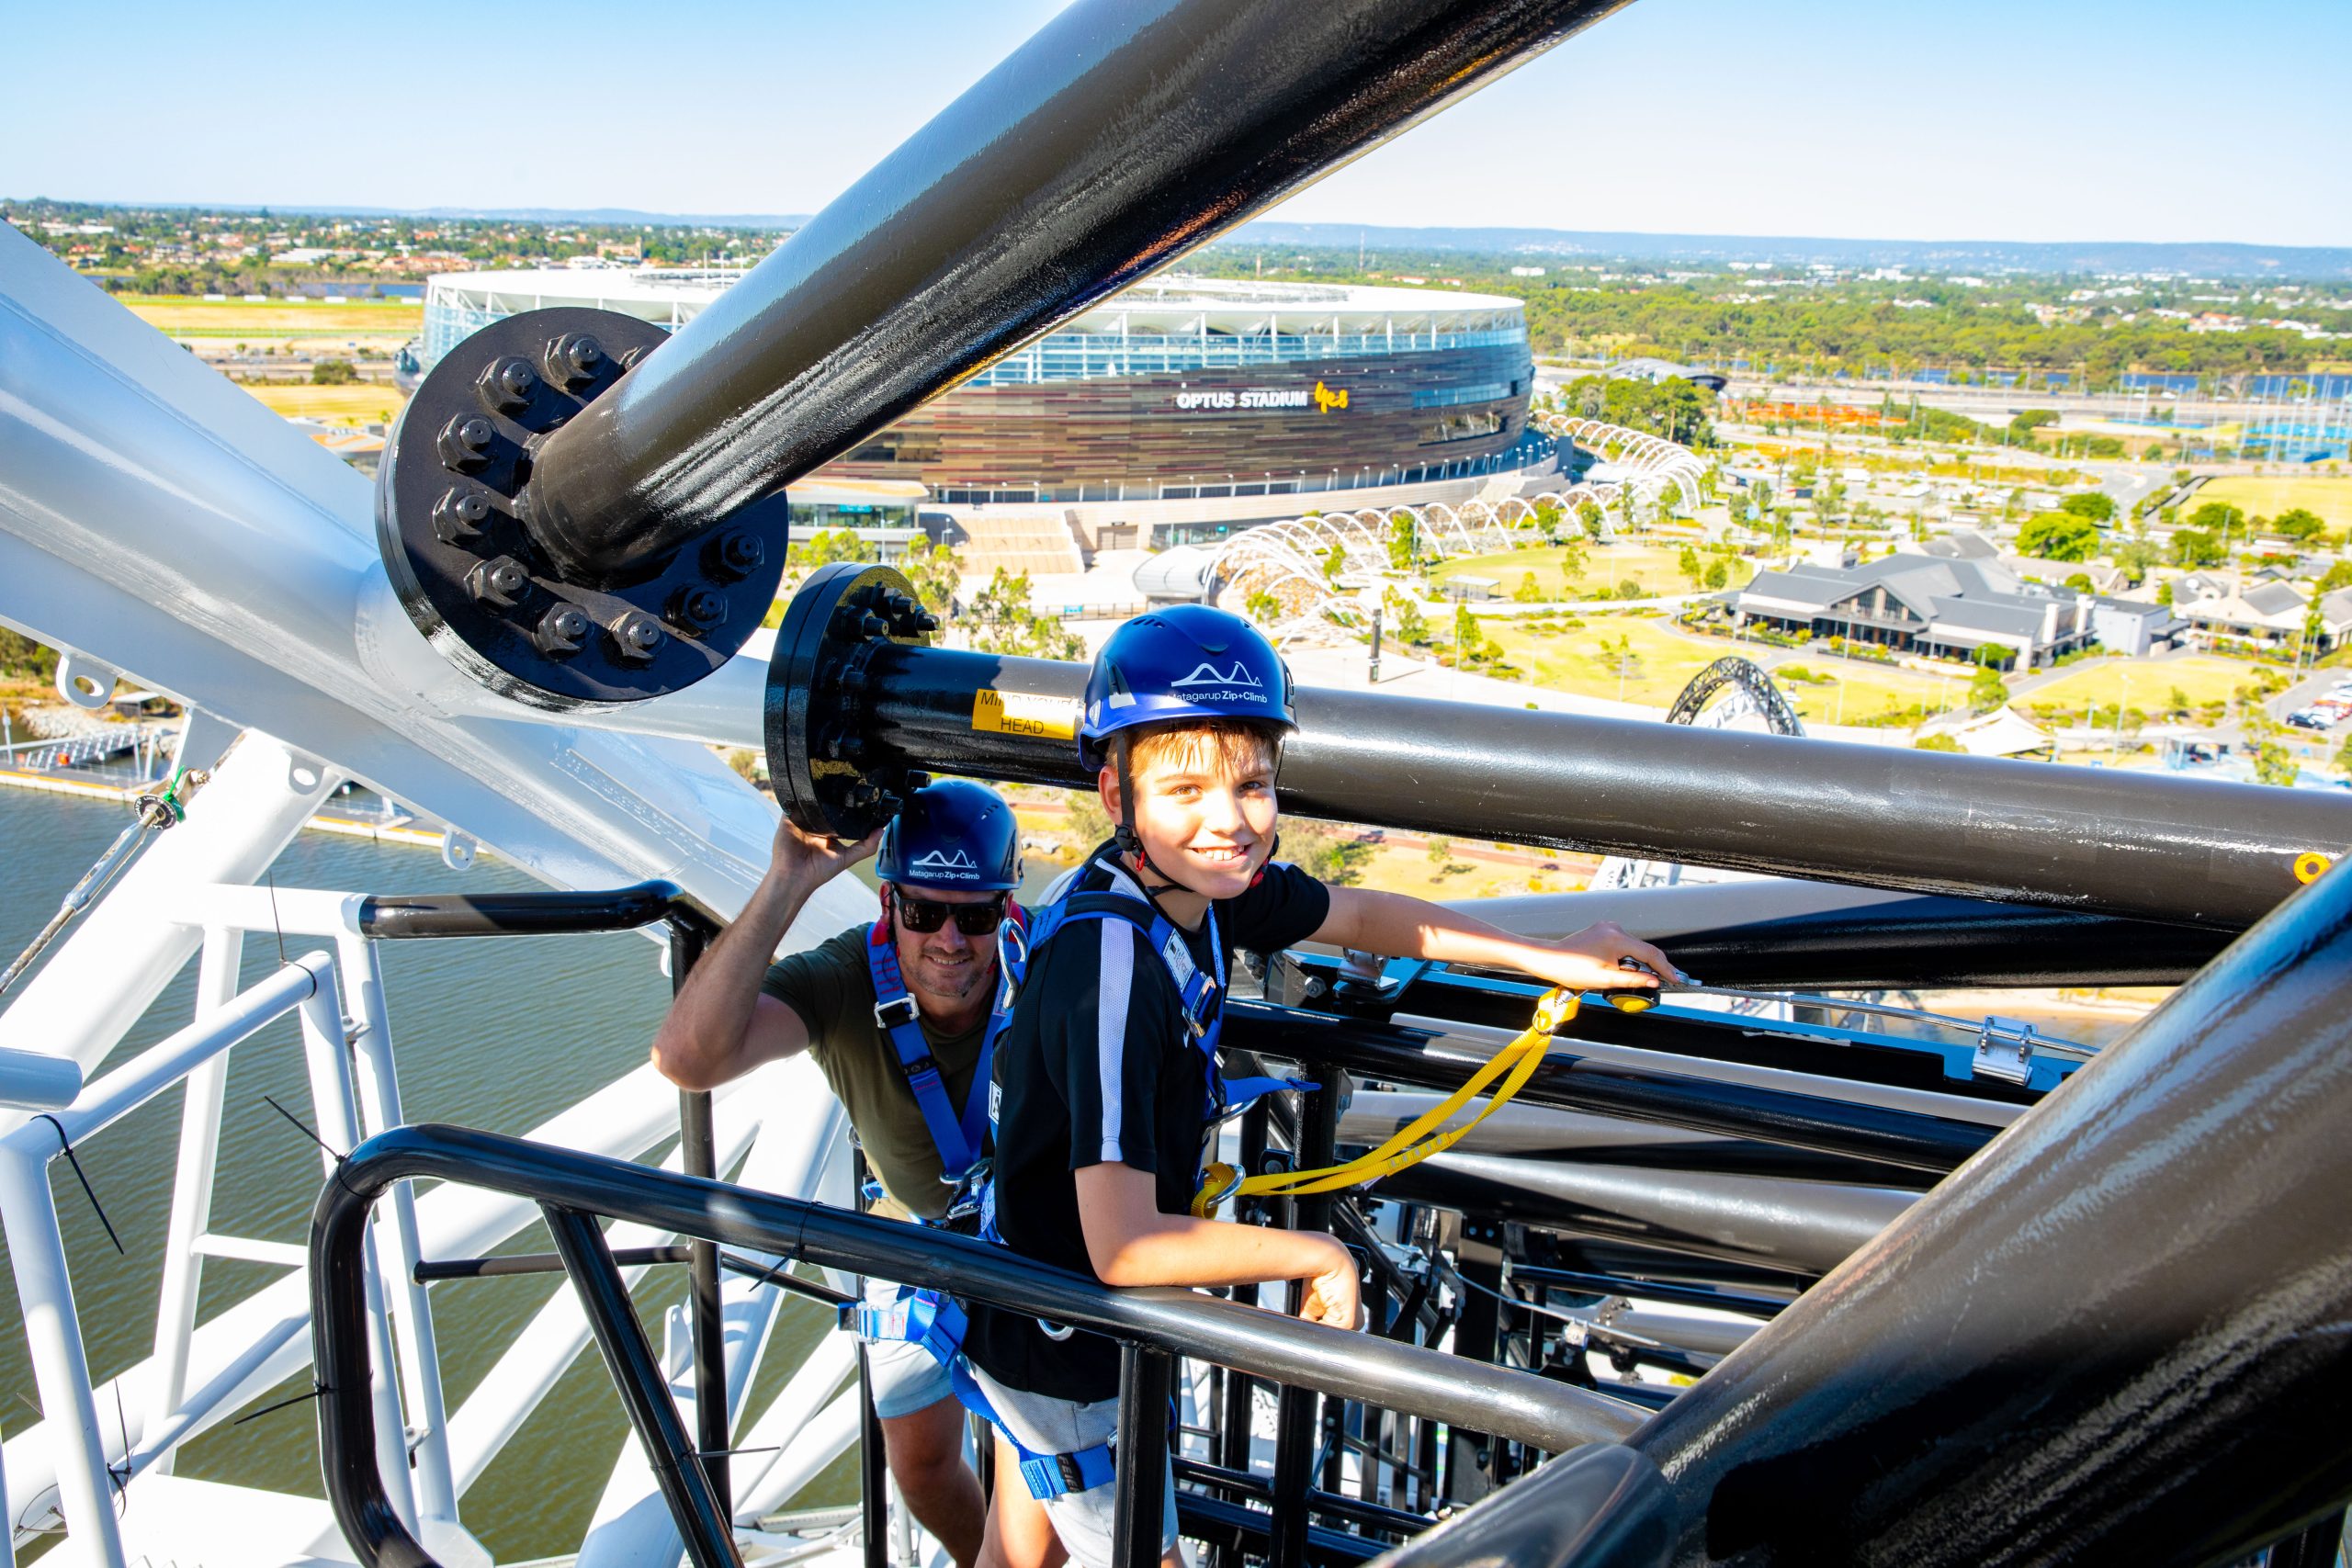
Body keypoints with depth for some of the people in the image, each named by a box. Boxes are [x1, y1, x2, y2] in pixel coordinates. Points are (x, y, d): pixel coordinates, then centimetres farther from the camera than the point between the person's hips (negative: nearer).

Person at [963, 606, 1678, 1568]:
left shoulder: (1199, 880, -12)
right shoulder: (1109, 955, -35)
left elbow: (1359, 918, 9)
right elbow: (1125, 1247, -37)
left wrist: (1546, 958, 10)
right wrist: (1317, 1255, -24)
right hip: (1063, 1351, -7)